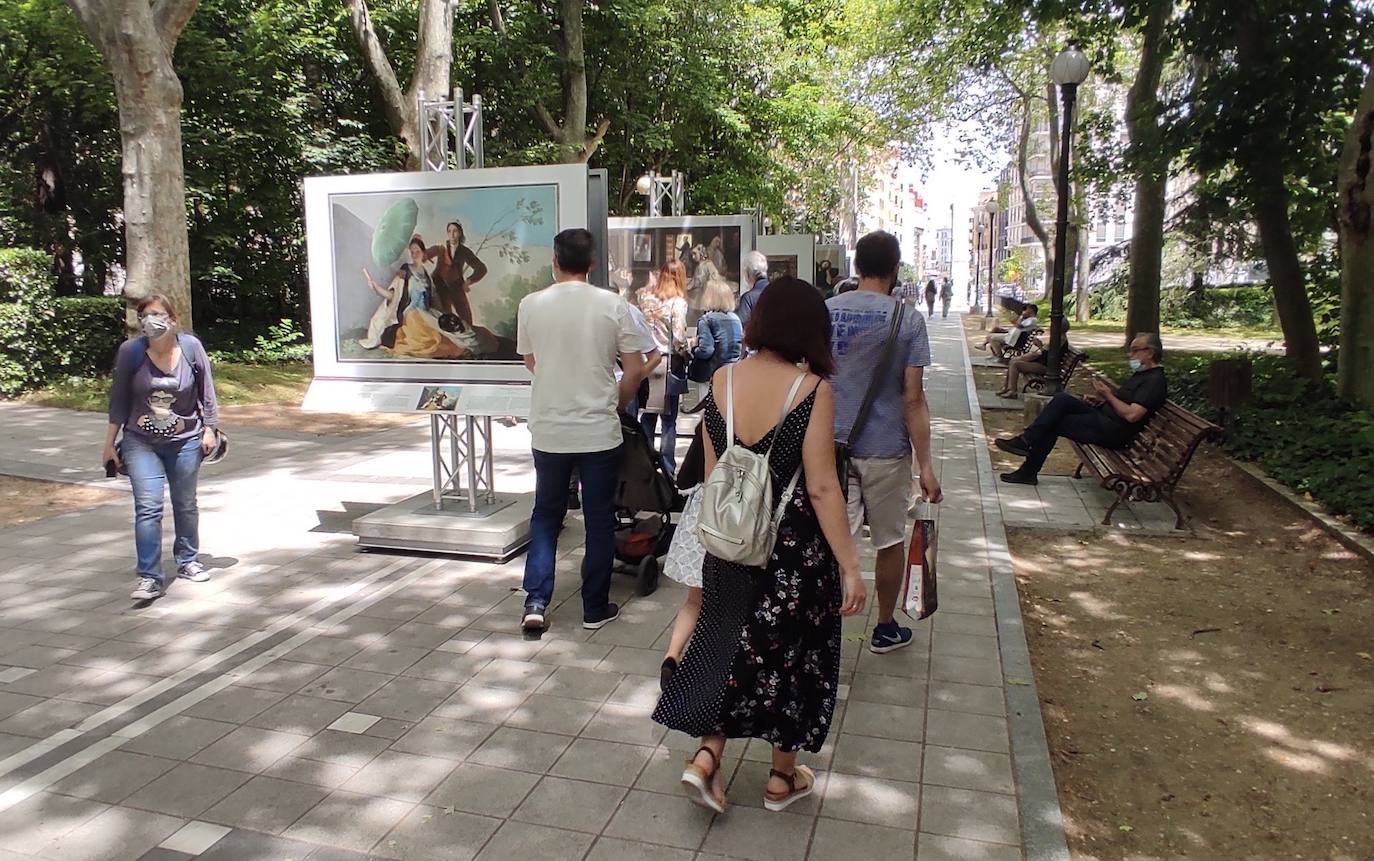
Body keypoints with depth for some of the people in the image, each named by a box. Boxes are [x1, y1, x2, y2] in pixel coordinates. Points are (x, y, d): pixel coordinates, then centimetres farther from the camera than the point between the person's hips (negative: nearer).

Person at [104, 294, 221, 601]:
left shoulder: (191, 346, -9)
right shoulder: (130, 351, -9)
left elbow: (206, 391, 1)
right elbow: (119, 400, -1)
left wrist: (209, 428, 0)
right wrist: (110, 442, 2)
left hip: (186, 440, 1)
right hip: (141, 443, -1)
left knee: (186, 505, 14)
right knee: (148, 508, -9)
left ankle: (188, 561, 32)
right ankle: (150, 578, -5)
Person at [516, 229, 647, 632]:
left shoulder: (531, 304, -3)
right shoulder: (612, 305, -7)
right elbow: (635, 369, -6)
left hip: (548, 431, 2)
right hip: (599, 431, -1)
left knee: (546, 514, 17)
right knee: (599, 520, 11)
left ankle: (536, 603, 11)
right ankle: (595, 608, 20)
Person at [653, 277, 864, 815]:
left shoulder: (722, 381, -4)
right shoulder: (811, 389, -17)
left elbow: (711, 472, 3)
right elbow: (822, 488, -19)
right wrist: (850, 565, -12)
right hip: (795, 548, -4)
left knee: (731, 640, 22)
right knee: (791, 651, 14)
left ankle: (705, 760, 17)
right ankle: (782, 779, 30)